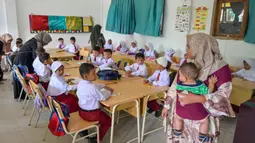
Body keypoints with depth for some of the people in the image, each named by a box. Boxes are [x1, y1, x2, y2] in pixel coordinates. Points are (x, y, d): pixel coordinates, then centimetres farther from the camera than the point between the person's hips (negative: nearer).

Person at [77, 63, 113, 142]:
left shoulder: (81, 83, -1)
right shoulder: (91, 88, -31)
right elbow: (103, 97, -24)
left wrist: (104, 86, 11)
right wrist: (109, 92, -6)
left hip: (82, 111, 9)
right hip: (91, 114, -9)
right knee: (108, 121, 12)